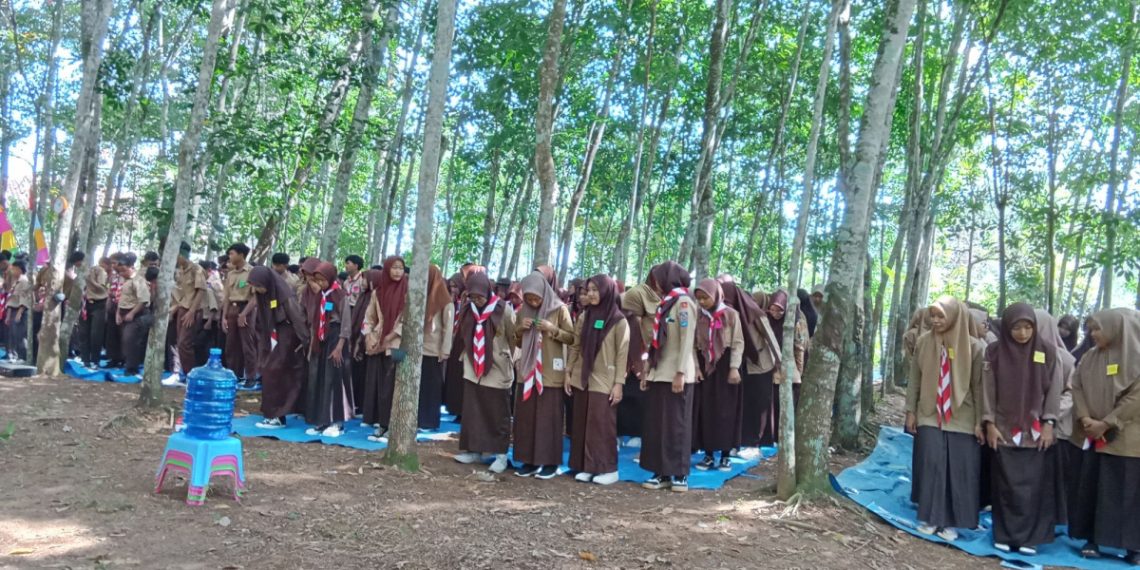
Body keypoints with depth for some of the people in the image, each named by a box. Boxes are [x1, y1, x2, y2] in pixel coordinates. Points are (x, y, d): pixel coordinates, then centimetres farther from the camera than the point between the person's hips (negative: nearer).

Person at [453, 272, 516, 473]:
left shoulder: (504, 310, -12)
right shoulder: (468, 309, 3)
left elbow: (515, 337, -6)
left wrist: (507, 357, -1)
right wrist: (466, 357, 14)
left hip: (497, 371, -5)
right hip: (472, 370, 5)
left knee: (498, 415, 4)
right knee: (472, 412, 9)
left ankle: (501, 454, 11)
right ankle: (474, 450, 20)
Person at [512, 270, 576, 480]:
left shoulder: (560, 309, -5)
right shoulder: (523, 311, 9)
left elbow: (571, 338, -4)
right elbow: (517, 342, 15)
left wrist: (553, 329, -19)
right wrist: (520, 329, -5)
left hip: (550, 372, -5)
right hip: (528, 371, 5)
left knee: (549, 417, -2)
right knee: (526, 416, 5)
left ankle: (550, 462, 6)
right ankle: (530, 460, 14)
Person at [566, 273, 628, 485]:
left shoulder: (619, 321, -5)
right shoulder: (584, 317, 10)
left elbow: (622, 354, -7)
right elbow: (575, 346, 12)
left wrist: (619, 383, -12)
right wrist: (568, 372, 6)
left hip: (604, 382, -5)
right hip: (582, 379, 5)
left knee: (603, 426, -3)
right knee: (582, 425, 7)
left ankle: (608, 469, 7)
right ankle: (587, 467, 15)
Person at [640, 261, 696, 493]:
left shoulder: (683, 302, -7)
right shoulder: (665, 303, 17)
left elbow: (687, 339, -14)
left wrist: (680, 372, -20)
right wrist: (648, 370, 14)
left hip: (676, 375, -7)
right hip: (660, 374, 8)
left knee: (676, 425, -1)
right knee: (656, 425, 5)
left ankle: (680, 474, 7)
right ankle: (662, 473, 11)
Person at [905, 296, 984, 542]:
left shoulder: (971, 348, -5)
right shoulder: (923, 342, -1)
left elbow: (978, 386, -2)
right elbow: (914, 379, 5)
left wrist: (979, 422, -4)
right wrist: (911, 411, 3)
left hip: (961, 418, -1)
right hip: (930, 415, 1)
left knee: (958, 470, 2)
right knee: (931, 465, 0)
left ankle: (950, 522, 13)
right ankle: (930, 517, 12)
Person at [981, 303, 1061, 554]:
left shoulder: (1048, 351, 0)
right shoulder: (994, 351, -1)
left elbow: (1054, 389, 1)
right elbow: (988, 389, 1)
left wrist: (1048, 423, -5)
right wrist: (989, 423, -4)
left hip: (1037, 431, 0)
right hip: (1005, 430, 0)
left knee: (1035, 485, 2)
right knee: (1007, 485, 3)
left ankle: (1030, 537, 13)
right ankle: (1005, 535, 13)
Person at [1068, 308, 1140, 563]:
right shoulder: (1089, 357, 8)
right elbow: (1077, 388, 6)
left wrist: (1107, 423, -14)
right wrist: (1085, 419, -8)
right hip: (1092, 435, 5)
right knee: (1090, 488, 6)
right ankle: (1092, 539, 14)